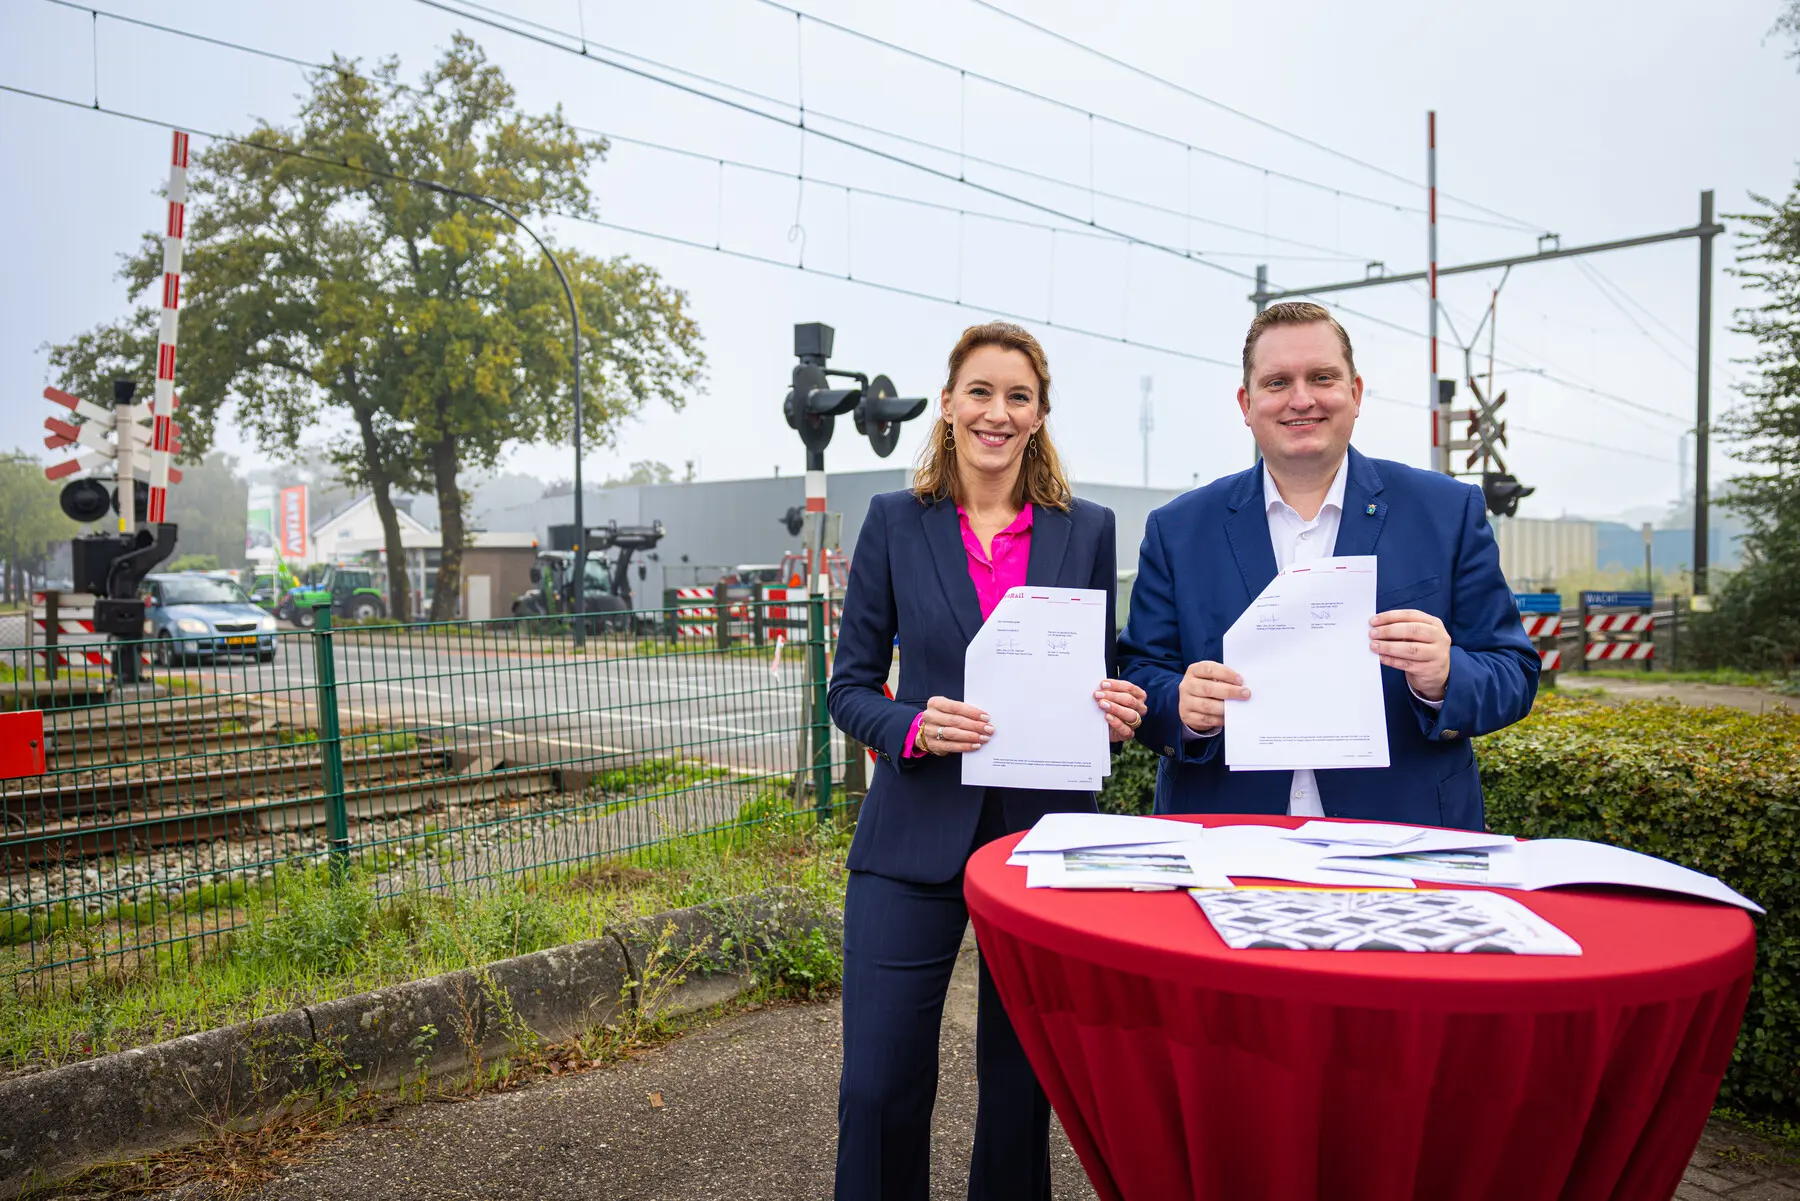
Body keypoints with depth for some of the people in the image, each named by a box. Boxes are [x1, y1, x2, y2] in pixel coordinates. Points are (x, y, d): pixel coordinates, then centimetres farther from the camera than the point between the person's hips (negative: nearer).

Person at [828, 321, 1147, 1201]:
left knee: (1022, 1084, 11)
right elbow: (848, 688, 3)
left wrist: (1118, 713, -11)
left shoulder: (1087, 531, 6)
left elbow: (1103, 680, 12)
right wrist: (912, 727, -17)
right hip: (916, 838, -1)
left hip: (1043, 832, 1)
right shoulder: (895, 522, 2)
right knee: (879, 1086, -1)